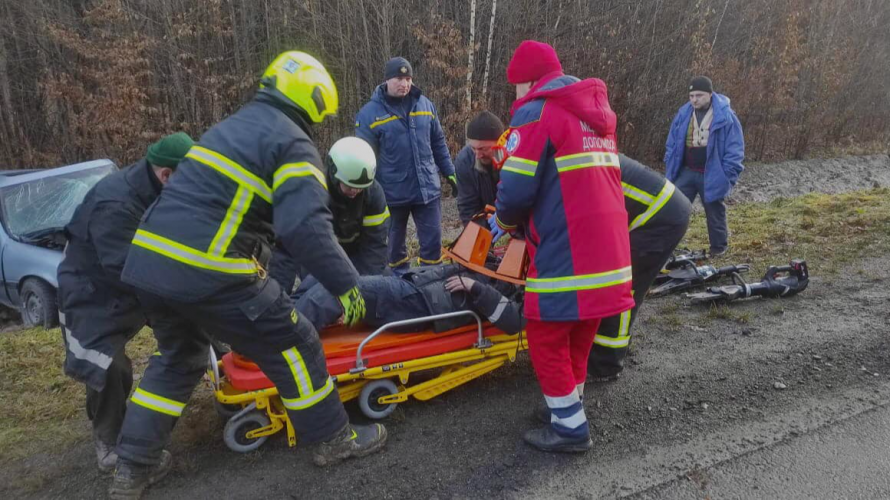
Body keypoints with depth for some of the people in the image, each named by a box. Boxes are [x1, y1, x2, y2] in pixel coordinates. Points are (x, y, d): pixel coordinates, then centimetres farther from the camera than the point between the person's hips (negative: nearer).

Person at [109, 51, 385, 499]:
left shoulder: (232, 126, 22)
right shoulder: (294, 144, -5)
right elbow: (306, 225, -20)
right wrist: (345, 284, -13)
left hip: (149, 260, 9)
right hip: (209, 272, -9)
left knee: (177, 358, 27)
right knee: (291, 345, 7)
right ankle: (333, 440, 22)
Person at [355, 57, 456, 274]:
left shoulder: (424, 104, 6)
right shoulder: (369, 114, -6)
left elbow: (438, 143, 15)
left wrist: (449, 173, 14)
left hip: (427, 188, 3)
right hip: (392, 192, -2)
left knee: (433, 242, 6)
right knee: (395, 243, 12)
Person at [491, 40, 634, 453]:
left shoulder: (537, 113, -7)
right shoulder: (595, 113, 19)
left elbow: (517, 190, -14)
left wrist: (504, 222, 9)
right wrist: (517, 220, 24)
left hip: (565, 252, -8)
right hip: (607, 246, 8)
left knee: (546, 337, 5)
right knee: (580, 332, 19)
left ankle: (570, 429, 13)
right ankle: (570, 407, 33)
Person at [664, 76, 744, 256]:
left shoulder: (725, 116, -11)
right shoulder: (683, 114, 2)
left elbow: (735, 149, -9)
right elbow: (672, 144, 11)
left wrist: (728, 176, -13)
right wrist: (670, 169, 8)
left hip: (711, 175, -3)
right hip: (686, 172, 4)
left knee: (715, 213, 11)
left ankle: (719, 248, 27)